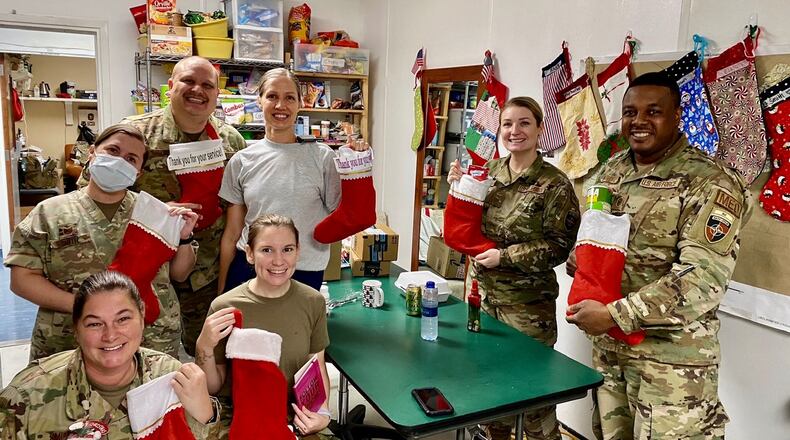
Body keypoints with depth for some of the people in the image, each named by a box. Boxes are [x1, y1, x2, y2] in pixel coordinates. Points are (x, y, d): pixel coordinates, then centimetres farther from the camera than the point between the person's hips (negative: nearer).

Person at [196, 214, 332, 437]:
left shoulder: (313, 302, -4)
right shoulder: (224, 307, -13)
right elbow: (212, 387, -2)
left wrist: (322, 412, -5)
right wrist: (204, 347, -20)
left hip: (295, 416, 2)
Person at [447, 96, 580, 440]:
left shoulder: (554, 184, -11)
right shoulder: (489, 171, 4)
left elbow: (559, 246, -13)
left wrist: (505, 256, -20)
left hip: (528, 304, -5)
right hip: (484, 294, 6)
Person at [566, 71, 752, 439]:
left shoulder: (710, 183, -14)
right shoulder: (612, 171, 7)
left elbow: (704, 278, -23)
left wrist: (614, 316, -25)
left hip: (672, 356, -6)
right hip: (606, 344, 6)